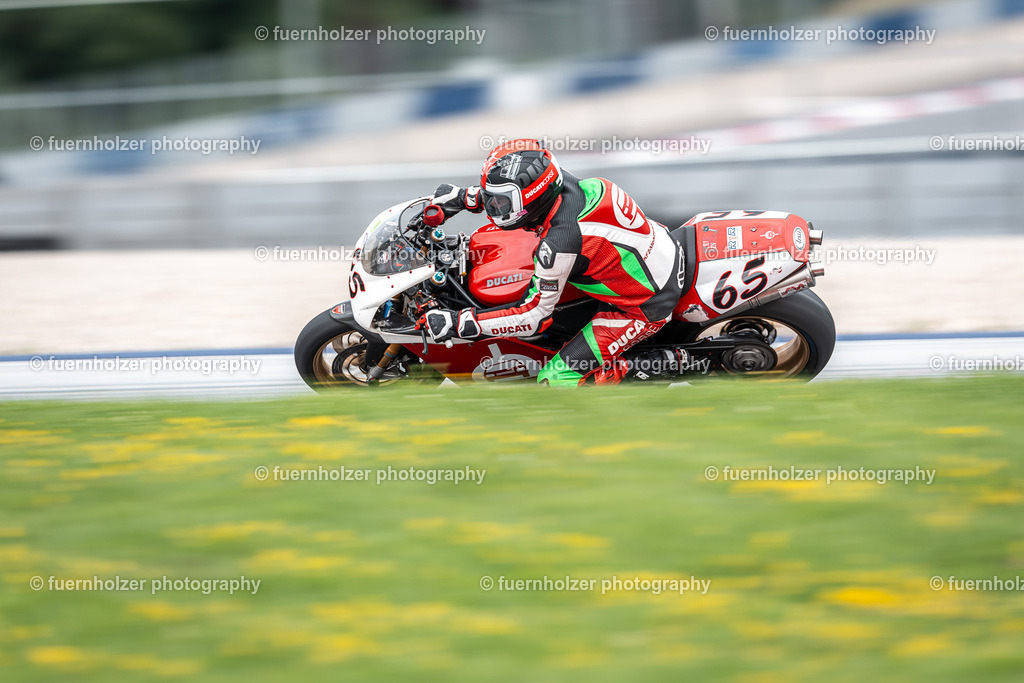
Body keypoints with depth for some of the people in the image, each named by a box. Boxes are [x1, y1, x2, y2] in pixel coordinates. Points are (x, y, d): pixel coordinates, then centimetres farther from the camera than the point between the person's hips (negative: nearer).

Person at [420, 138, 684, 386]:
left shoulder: (558, 243, -32)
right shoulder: (561, 180, -11)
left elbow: (534, 315, -22)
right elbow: (518, 187, 15)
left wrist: (458, 323, -22)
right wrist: (464, 198, 11)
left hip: (648, 308, -8)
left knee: (556, 379, -9)